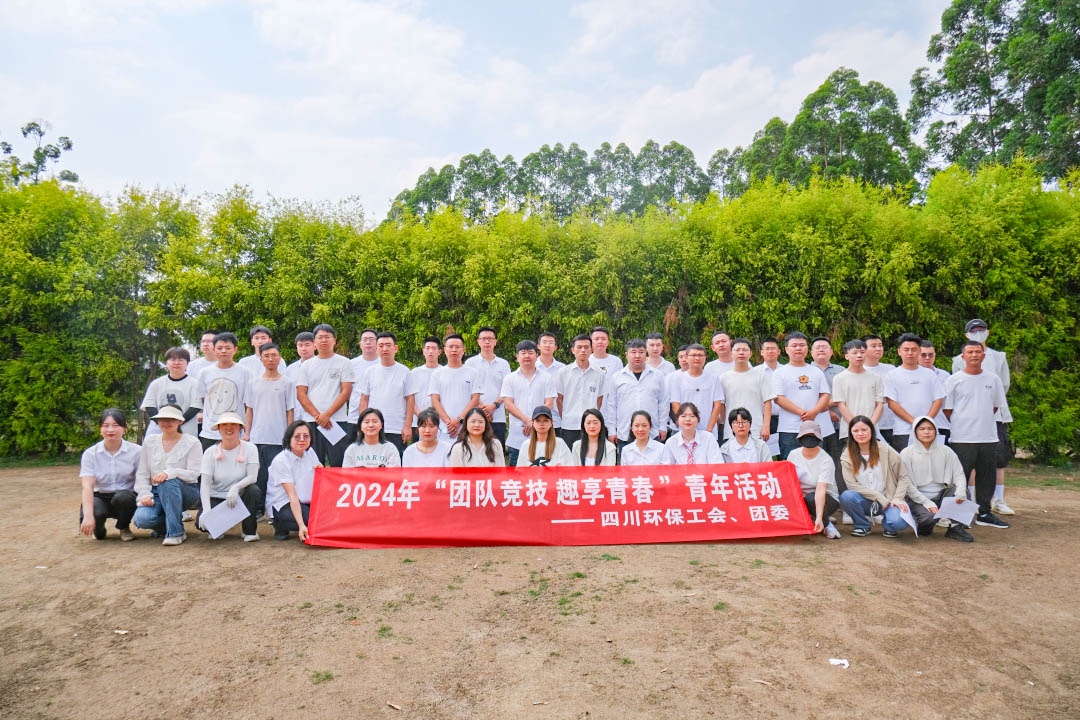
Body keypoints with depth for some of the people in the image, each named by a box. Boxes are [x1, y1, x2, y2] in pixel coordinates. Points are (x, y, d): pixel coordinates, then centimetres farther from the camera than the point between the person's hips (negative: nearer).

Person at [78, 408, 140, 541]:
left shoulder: (136, 451, -6)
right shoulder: (90, 454, -4)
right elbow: (87, 486, -15)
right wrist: (88, 515, -29)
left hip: (125, 497, -1)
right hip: (100, 497, 1)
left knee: (122, 497, -36)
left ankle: (124, 528, -1)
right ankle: (98, 530, 9)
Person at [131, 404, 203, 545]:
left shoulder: (192, 443, -2)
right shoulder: (149, 441, 9)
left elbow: (193, 474, -12)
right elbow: (142, 474, 7)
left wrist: (170, 473, -29)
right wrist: (145, 494, -9)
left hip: (186, 492, -3)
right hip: (156, 493, 3)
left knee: (168, 482, -37)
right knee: (141, 519, -27)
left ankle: (175, 532, -25)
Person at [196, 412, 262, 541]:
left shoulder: (250, 448, -7)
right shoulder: (210, 452, -3)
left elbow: (253, 476, -17)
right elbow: (205, 483, -11)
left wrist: (236, 487, -37)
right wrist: (206, 510, -25)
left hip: (240, 497, -1)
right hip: (216, 498, 1)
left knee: (254, 490, -33)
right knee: (201, 522, -26)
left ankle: (249, 530, -9)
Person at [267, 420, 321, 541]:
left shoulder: (310, 452, 0)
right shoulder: (281, 461, -18)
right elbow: (292, 495, -25)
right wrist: (301, 525, -33)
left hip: (306, 502, 6)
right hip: (282, 504, -6)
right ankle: (281, 525, -4)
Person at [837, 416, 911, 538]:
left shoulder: (885, 450, -2)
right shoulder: (847, 457, -2)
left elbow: (903, 476, 2)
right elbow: (852, 485, -8)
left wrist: (897, 498, -11)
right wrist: (879, 497, -15)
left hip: (888, 499, -1)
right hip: (865, 502, 1)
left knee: (898, 522, -31)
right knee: (846, 496, -31)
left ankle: (887, 525, 9)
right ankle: (862, 525, -1)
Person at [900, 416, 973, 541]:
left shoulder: (946, 451, 5)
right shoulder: (906, 454, -5)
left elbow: (959, 474, -2)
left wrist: (961, 491, -23)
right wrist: (926, 502, -19)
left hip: (940, 496, 4)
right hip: (917, 498, -3)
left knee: (963, 492, -24)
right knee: (929, 516, -32)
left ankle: (955, 527, -6)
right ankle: (924, 526, 6)